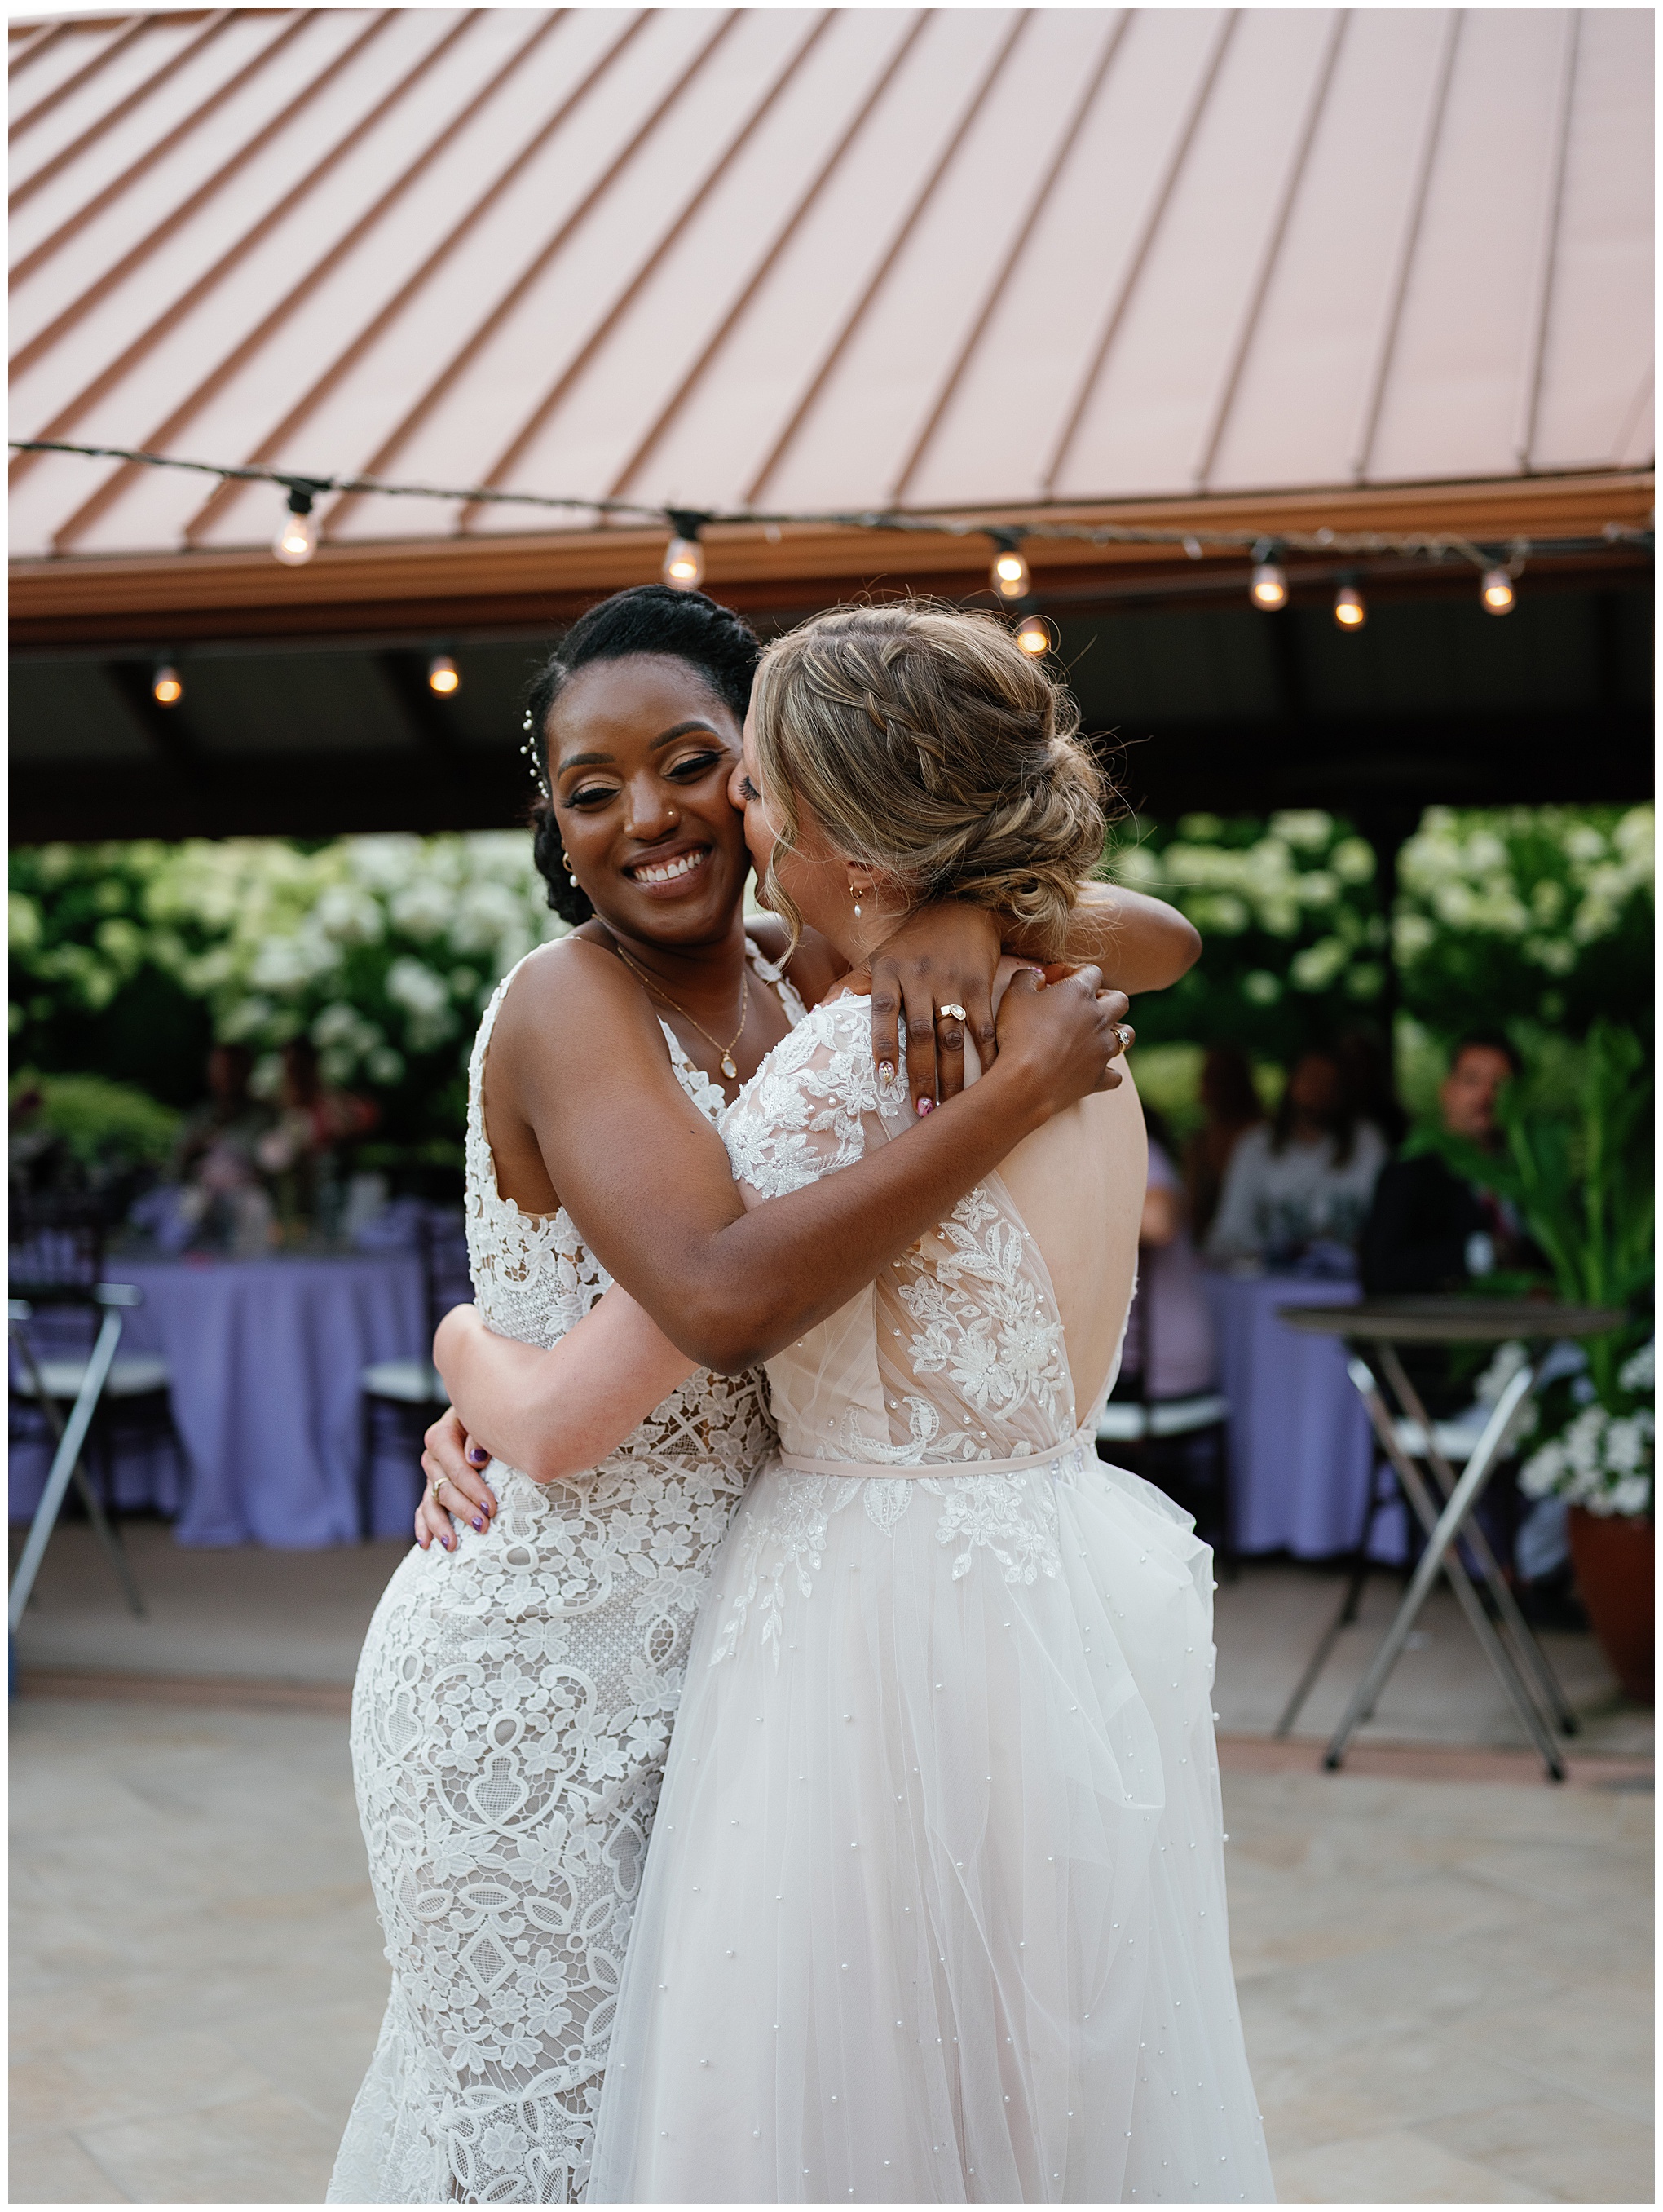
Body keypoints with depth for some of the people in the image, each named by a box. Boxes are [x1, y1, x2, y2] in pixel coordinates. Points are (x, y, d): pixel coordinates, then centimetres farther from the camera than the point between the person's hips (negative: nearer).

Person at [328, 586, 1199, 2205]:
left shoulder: (811, 982, 2)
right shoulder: (565, 1001, -18)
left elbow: (1162, 943, 1)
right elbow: (725, 1296, -34)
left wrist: (963, 909, -18)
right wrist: (1013, 1090, -29)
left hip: (704, 1653, 7)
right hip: (530, 1682, -7)